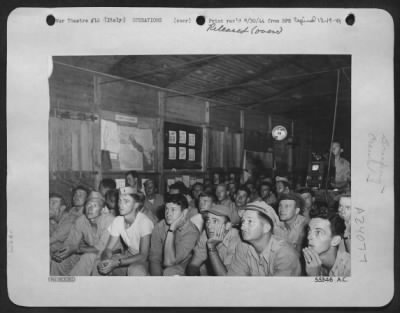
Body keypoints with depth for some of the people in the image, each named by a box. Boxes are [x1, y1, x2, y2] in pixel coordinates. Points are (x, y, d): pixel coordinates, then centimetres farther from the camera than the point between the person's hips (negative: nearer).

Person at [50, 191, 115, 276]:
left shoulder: (109, 220, -22)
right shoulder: (81, 220, -5)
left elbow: (102, 248, -25)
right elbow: (71, 242, 0)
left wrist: (75, 249, -31)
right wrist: (60, 252, -23)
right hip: (86, 254, 5)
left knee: (88, 256, -33)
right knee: (56, 261, -9)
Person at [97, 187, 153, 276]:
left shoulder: (144, 222, -23)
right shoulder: (117, 221, -5)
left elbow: (143, 256, -26)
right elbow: (109, 248, -5)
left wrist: (117, 263, -35)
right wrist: (104, 261, -28)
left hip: (147, 259, -5)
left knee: (136, 269, -36)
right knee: (104, 266, -18)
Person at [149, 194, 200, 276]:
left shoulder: (192, 232, -18)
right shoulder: (159, 227, -5)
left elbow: (169, 262, -24)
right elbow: (154, 259, -7)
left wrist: (171, 229, -25)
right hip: (161, 270, 4)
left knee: (170, 272, -34)